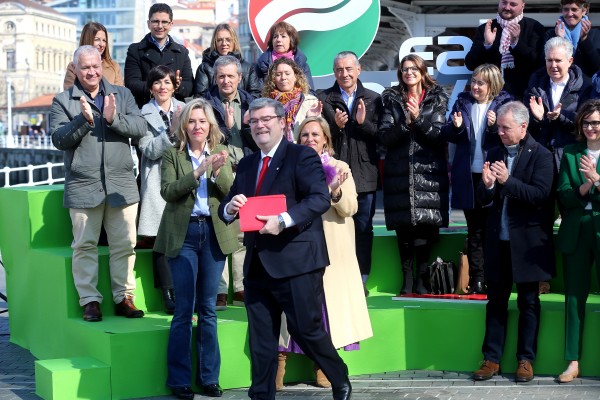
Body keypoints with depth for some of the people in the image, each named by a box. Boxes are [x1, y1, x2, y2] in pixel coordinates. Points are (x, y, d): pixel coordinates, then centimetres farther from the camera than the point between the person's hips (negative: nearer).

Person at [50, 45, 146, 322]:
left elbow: (140, 127, -2)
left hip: (121, 184, 2)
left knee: (125, 244, 4)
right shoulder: (63, 101, 5)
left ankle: (123, 297, 13)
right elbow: (59, 139, -5)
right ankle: (89, 300, 9)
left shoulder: (122, 95, 10)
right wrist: (83, 120, -19)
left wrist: (114, 118, -18)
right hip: (83, 185, -1)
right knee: (85, 245, 2)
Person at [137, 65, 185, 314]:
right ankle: (170, 296, -1)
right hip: (158, 181, -2)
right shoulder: (144, 114, 3)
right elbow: (149, 150, -7)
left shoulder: (183, 109, 12)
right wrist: (171, 130, -15)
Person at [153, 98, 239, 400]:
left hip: (214, 233, 2)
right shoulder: (172, 155, 1)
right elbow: (168, 191, -12)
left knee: (208, 309, 8)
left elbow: (231, 191, -2)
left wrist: (217, 171, -20)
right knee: (184, 310, 0)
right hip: (183, 235, -2)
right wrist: (197, 172, -22)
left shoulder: (221, 154, 7)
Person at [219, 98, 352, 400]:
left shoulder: (302, 156, -3)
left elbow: (321, 198, -15)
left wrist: (283, 220, -26)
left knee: (307, 330, 1)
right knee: (261, 339, 9)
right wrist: (230, 207, -7)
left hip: (296, 260, -6)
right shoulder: (246, 165, 17)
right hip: (257, 263, 6)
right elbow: (226, 210, 18)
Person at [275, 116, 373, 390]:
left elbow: (350, 208, -3)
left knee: (327, 300, 1)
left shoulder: (340, 168, 7)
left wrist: (336, 192, -21)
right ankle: (279, 366, -1)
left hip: (330, 249, 0)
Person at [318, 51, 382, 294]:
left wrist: (363, 123, -17)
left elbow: (379, 135, 1)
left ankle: (361, 280, 14)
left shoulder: (373, 99, 8)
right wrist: (336, 125, -20)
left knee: (363, 229, 6)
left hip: (364, 175, 1)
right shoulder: (324, 98, 5)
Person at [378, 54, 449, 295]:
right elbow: (384, 137, 2)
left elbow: (439, 135, -1)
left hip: (428, 170, -1)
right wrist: (405, 122, -14)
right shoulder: (392, 100, 11)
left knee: (425, 224, -6)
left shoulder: (436, 100, 9)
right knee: (403, 225, -1)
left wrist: (418, 118, -13)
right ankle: (407, 277, 7)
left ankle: (423, 276, 3)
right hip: (400, 172, 1)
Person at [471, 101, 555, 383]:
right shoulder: (494, 154, 8)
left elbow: (540, 195, -18)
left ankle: (526, 360, 15)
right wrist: (486, 185, -15)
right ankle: (491, 359, 15)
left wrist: (507, 181, -26)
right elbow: (483, 199, 6)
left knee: (528, 302, 7)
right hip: (497, 240, 4)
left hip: (526, 240, -4)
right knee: (496, 301, 9)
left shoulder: (540, 155, -7)